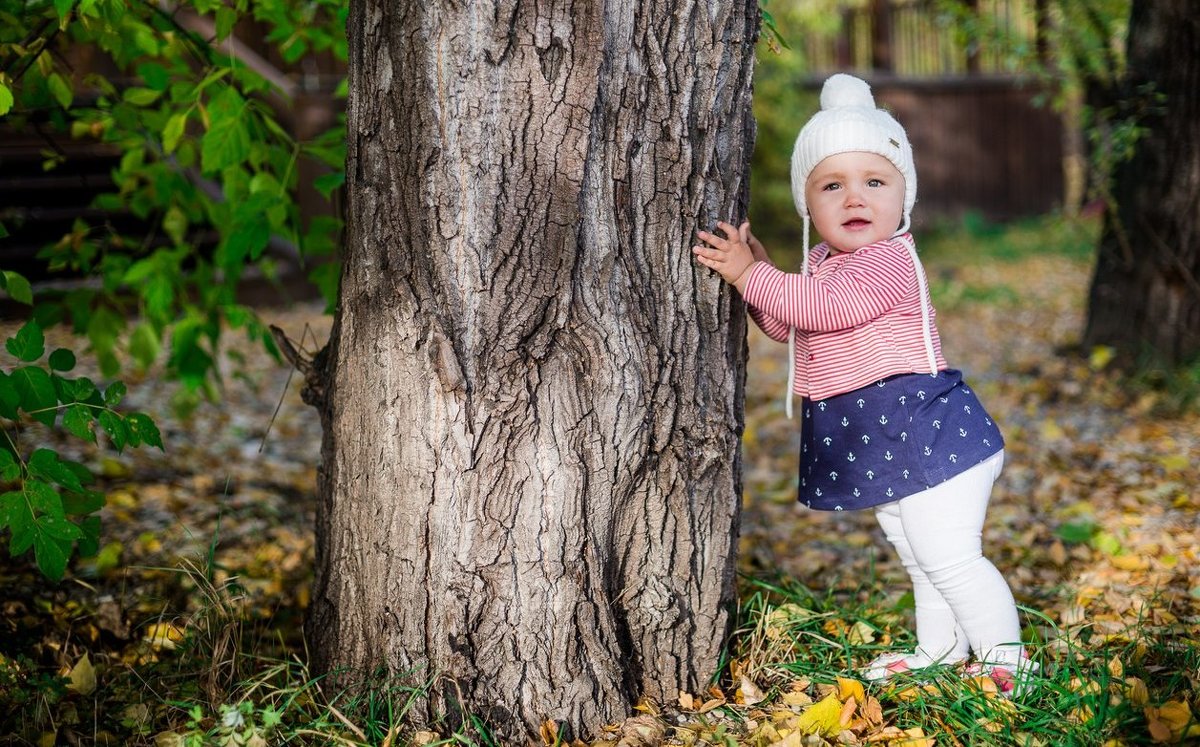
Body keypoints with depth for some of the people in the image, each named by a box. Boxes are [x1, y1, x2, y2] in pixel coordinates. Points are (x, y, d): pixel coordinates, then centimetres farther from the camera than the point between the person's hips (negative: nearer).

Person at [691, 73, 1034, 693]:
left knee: (948, 556, -7)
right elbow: (787, 324, 20)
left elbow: (824, 307, -30)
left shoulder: (889, 260, -19)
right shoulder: (824, 262, 13)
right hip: (884, 447, 10)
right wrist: (759, 268, 5)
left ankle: (1005, 658, 5)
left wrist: (749, 275, -26)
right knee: (918, 556, 22)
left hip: (926, 435, -10)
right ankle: (939, 650, 36)